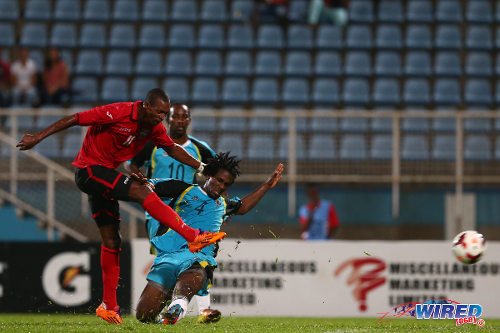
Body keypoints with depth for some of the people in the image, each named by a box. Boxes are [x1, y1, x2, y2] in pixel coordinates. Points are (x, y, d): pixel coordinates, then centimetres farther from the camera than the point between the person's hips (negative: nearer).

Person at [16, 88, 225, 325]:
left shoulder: (155, 128, 1)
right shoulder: (119, 113, -22)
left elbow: (172, 149, 18)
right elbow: (74, 119, -18)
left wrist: (201, 167, 10)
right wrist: (38, 137, -17)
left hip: (104, 174, 9)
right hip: (89, 170, -9)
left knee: (111, 240, 9)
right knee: (144, 192, -23)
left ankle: (109, 306, 14)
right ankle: (194, 237, -23)